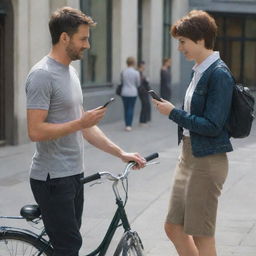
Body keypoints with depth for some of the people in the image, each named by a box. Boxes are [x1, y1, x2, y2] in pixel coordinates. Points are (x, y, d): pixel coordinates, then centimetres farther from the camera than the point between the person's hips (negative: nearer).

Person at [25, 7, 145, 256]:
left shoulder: (70, 72, 14)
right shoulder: (42, 75, -16)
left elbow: (83, 126, 18)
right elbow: (36, 131, -22)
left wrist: (121, 153, 14)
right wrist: (80, 123, -19)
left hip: (72, 175, 9)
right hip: (53, 179, -9)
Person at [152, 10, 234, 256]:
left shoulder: (219, 74, -17)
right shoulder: (199, 70, 10)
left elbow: (213, 126, -21)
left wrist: (173, 112, -16)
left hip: (207, 162, -9)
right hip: (189, 155, 9)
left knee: (201, 236, 1)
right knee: (174, 228, 14)